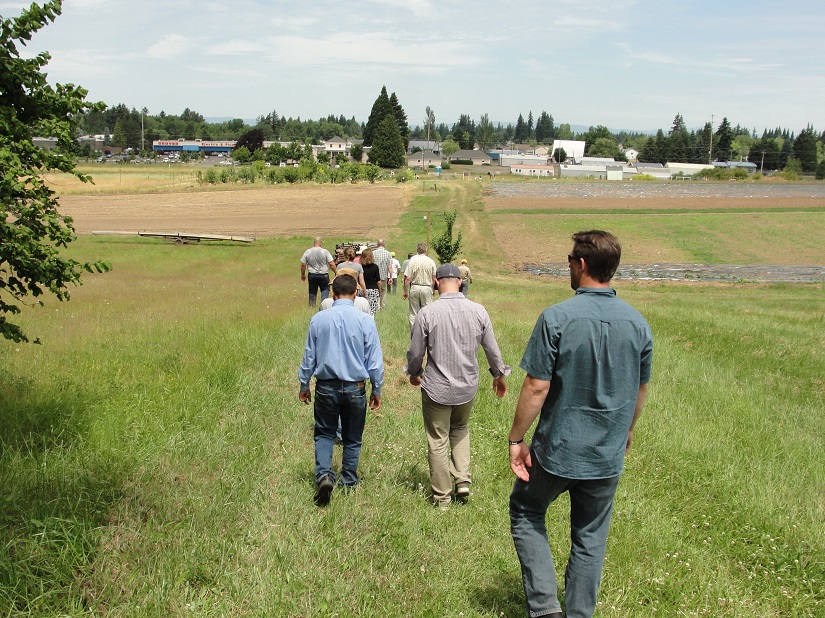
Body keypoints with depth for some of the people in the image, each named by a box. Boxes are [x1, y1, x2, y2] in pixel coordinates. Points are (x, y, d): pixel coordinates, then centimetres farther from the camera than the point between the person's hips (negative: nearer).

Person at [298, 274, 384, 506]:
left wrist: (304, 385, 15)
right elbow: (375, 360, -4)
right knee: (352, 438, 16)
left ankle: (324, 475, -6)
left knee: (324, 433, 15)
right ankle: (349, 482, 26)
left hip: (326, 387, 0)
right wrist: (376, 390, 9)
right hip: (355, 388, 0)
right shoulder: (365, 321, -10)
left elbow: (309, 356, 2)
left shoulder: (318, 319, -7)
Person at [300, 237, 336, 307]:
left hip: (312, 276, 2)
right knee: (325, 290, 10)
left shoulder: (307, 252, -1)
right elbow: (331, 264, -11)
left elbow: (303, 265, 2)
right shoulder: (325, 252, -9)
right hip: (323, 275, -2)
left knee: (312, 293, 12)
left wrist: (303, 275, 15)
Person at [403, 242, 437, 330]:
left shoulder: (412, 261, -6)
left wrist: (405, 291, 1)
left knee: (413, 313, 7)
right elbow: (434, 279, 4)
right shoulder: (431, 261, -2)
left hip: (414, 287, 0)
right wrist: (432, 290, 19)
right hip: (427, 288, 0)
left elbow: (408, 278, -8)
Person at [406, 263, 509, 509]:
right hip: (468, 387, 3)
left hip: (436, 388, -3)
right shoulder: (478, 311, -7)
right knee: (460, 429, 27)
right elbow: (492, 349, 3)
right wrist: (499, 374, 21)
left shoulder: (427, 313, -15)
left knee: (437, 442, 10)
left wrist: (414, 374, 14)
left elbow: (415, 353, -7)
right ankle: (463, 481, 17)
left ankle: (442, 497, 20)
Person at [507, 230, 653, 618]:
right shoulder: (638, 324, -3)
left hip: (557, 451, -4)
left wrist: (516, 440, -7)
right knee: (590, 540, 17)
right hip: (608, 455, 4)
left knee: (525, 513, 19)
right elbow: (640, 390, 8)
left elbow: (537, 387, -18)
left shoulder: (556, 318, -18)